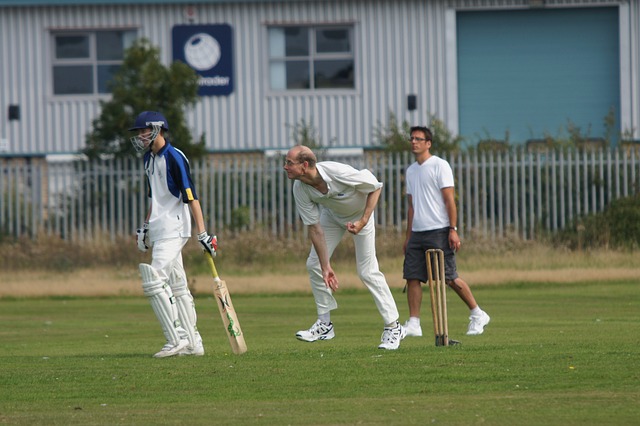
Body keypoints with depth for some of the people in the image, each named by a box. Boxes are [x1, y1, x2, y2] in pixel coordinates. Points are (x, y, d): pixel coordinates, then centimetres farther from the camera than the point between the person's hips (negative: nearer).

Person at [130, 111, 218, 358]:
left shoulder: (174, 157, -13)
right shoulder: (149, 159, 15)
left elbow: (191, 197, -17)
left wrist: (202, 233, -20)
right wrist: (146, 225, 23)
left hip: (173, 228, -9)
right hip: (159, 230, 9)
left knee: (154, 281, -17)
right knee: (176, 286, 9)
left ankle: (177, 340, -15)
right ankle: (192, 343, 12)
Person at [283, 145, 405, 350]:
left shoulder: (339, 173, -39)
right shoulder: (300, 189, -24)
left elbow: (375, 187, -23)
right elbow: (314, 228, -19)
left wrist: (363, 221, -28)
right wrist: (326, 267, -22)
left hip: (360, 213, -5)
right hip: (332, 215, 5)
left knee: (368, 271, -10)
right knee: (314, 264, -2)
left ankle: (393, 327, 0)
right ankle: (324, 324, 11)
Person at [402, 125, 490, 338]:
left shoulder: (439, 165, -5)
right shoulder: (411, 171, 17)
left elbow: (449, 199, -10)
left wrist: (453, 230, -17)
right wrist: (408, 236, 18)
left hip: (439, 231, -7)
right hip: (417, 233, 7)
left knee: (449, 277, -6)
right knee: (412, 276, -2)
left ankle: (477, 314, 5)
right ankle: (413, 323, 1)